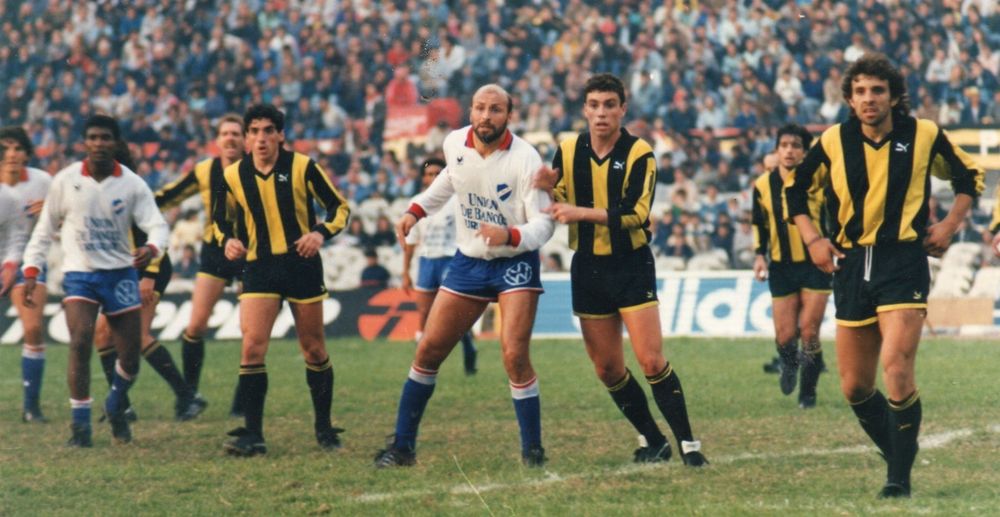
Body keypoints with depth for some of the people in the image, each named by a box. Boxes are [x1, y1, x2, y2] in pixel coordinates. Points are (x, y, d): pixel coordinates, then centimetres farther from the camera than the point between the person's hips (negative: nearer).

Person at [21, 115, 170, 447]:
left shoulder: (132, 184, -4)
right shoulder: (65, 181, -3)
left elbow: (157, 225, -9)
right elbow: (45, 229, 7)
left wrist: (151, 248, -32)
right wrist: (31, 270, 0)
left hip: (121, 274, 1)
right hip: (79, 274, -1)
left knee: (130, 357, 3)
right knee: (80, 342, -21)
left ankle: (116, 408, 33)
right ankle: (80, 425, -12)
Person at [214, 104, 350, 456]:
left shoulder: (303, 167, -5)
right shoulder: (233, 176, 1)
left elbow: (339, 206, 1)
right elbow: (221, 218, 16)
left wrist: (321, 233, -16)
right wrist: (228, 240, -5)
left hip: (302, 265, -1)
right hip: (259, 268, 1)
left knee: (314, 350, 7)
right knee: (252, 347, -13)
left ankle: (324, 426, 23)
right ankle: (252, 434, -9)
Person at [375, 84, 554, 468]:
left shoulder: (524, 159, -21)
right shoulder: (455, 144, -6)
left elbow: (543, 224, -21)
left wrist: (509, 236, -39)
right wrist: (416, 210, 13)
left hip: (514, 262, -5)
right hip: (468, 261, 5)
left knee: (514, 355, -18)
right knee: (429, 350, 3)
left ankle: (533, 451, -3)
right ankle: (402, 446, 14)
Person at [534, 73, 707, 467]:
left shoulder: (639, 154, -10)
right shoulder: (568, 151, 2)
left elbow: (635, 213, -20)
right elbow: (557, 205, 10)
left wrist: (580, 212, -26)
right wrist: (548, 188, -12)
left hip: (631, 265, -4)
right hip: (588, 268, 4)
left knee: (651, 360, -13)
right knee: (607, 369, 6)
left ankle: (687, 443, -5)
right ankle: (652, 440, 21)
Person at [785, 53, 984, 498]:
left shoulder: (924, 136, -2)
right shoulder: (833, 142, 1)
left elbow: (969, 177, 13)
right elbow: (796, 189, 15)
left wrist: (949, 224, 0)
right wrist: (812, 238, 3)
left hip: (903, 261, -4)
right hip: (851, 265, 4)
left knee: (897, 369, -20)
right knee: (854, 388, 6)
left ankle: (900, 477, -10)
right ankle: (898, 455, 27)